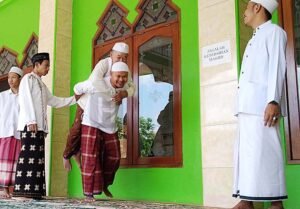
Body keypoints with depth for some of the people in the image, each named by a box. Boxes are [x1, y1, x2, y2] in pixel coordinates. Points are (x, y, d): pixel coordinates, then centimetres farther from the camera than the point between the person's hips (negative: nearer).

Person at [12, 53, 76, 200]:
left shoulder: (42, 84, 25)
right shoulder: (28, 78, 1)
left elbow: (54, 101, 26)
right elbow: (26, 100, -9)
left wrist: (74, 99, 21)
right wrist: (31, 121, -18)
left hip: (40, 126, 8)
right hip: (30, 124, -8)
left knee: (37, 157, 2)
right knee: (28, 156, -13)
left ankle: (33, 191, 1)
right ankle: (23, 191, -14)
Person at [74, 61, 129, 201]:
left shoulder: (123, 87, -5)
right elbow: (78, 88, -7)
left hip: (110, 127, 6)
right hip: (92, 125, -6)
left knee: (113, 158, 11)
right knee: (91, 159, -7)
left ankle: (104, 185, 34)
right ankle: (89, 192, 3)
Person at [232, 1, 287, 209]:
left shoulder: (274, 31, 4)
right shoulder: (254, 40, 29)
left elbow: (277, 66, -10)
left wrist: (273, 101, -21)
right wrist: (242, 106, 16)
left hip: (262, 104, -9)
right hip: (247, 105, 9)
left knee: (264, 151, -11)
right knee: (246, 152, 5)